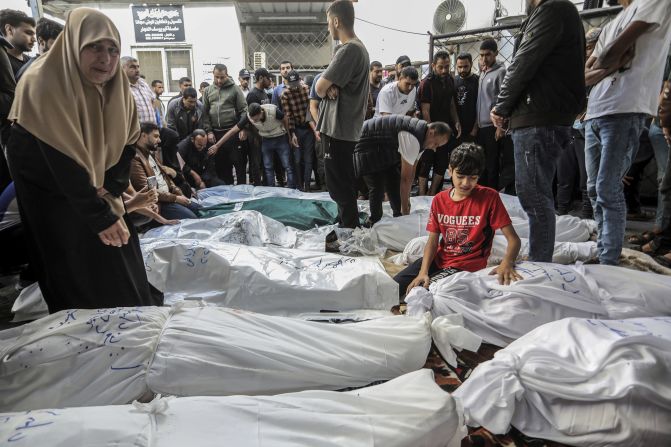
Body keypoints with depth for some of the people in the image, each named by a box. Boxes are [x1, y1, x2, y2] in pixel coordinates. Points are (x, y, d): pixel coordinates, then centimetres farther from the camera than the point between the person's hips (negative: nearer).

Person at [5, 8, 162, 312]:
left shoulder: (115, 85, -6)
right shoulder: (44, 83, -26)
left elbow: (128, 140, 1)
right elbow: (62, 161, -29)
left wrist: (110, 188, -12)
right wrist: (100, 216, -27)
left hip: (96, 190, 6)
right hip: (52, 197, -6)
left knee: (123, 266, 10)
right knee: (81, 281, -3)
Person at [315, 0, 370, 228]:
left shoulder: (348, 50, -18)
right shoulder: (360, 48, 15)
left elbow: (319, 87, -18)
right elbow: (329, 85, 15)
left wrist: (326, 88, 3)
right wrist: (331, 88, -7)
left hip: (339, 130, -10)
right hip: (348, 129, 10)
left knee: (340, 188, -2)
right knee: (345, 185, 19)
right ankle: (348, 225, 32)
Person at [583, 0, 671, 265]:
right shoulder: (611, 26, 27)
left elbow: (615, 52, -9)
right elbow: (585, 74, 16)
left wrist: (603, 63, 10)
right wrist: (608, 67, -2)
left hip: (625, 111, -8)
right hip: (594, 114, 8)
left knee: (608, 190, -13)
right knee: (595, 190, 8)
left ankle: (609, 264, -10)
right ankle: (602, 252, 16)